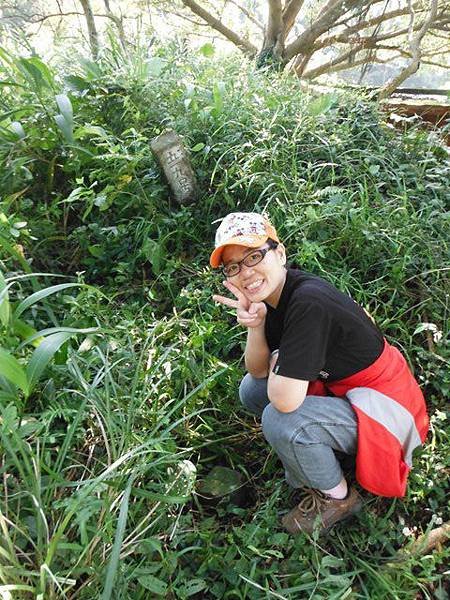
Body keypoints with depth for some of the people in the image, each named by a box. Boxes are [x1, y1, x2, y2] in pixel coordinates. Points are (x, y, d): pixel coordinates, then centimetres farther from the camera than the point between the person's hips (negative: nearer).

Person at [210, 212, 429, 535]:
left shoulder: (308, 302, -32)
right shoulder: (271, 293, -4)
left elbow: (285, 400, -33)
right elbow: (258, 371, -2)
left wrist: (277, 364, -12)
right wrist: (255, 326, -20)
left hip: (387, 407, -8)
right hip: (337, 386, 8)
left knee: (279, 421, -26)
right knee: (251, 389, 3)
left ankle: (337, 497, 3)